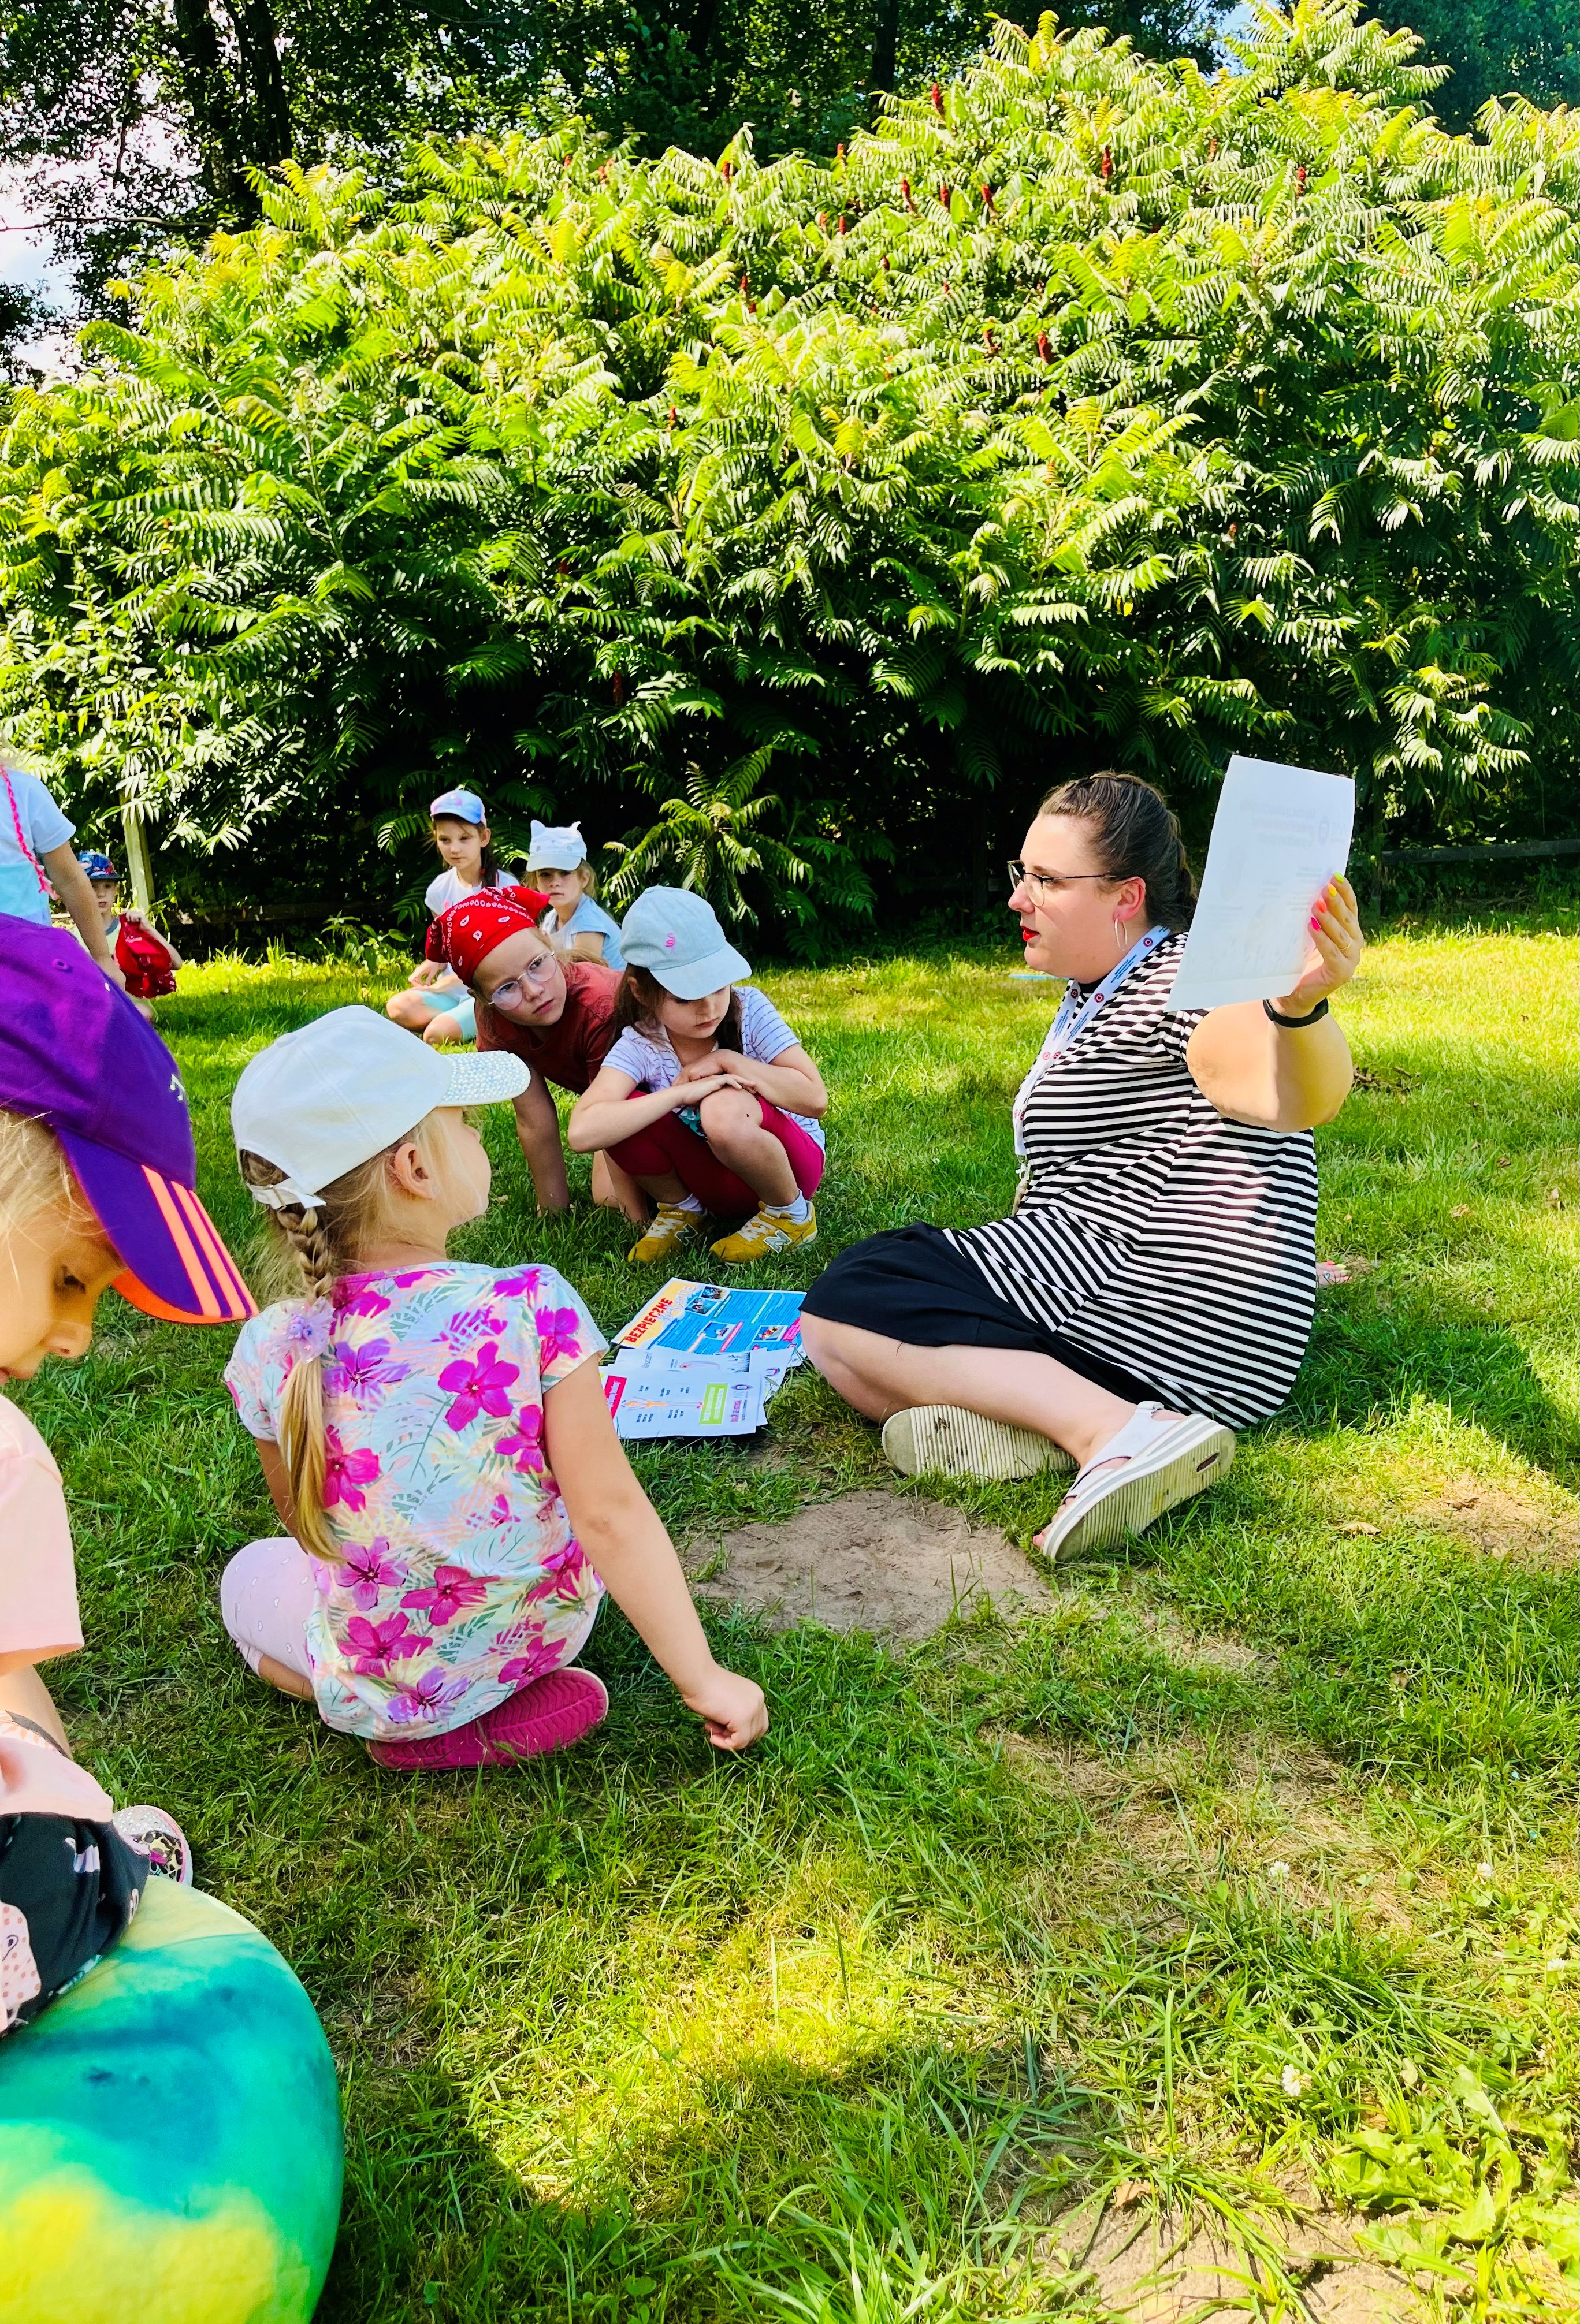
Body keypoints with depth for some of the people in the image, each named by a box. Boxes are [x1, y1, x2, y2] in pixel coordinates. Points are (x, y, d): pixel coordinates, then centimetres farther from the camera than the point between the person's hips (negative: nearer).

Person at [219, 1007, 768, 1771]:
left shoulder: (271, 1354, -19)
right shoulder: (533, 1309, -26)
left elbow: (307, 1526, -1)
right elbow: (610, 1512, -22)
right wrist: (703, 1678, -12)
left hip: (385, 1690, -4)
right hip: (548, 1630, 4)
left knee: (252, 1574, 30)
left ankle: (426, 1725, 9)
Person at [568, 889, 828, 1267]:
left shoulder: (749, 1008, -17)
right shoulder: (640, 1046, -16)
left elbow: (815, 1098, -22)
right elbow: (582, 1134, -34)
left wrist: (727, 1061, -23)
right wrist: (684, 1092, -36)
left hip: (789, 1161, -2)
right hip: (715, 1181, 2)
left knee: (724, 1110, -35)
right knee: (625, 1110, -22)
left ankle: (791, 1214, -6)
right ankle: (681, 1209, 5)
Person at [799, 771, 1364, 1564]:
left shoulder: (1181, 984, -15)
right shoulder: (1096, 994, 17)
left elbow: (1295, 1098, -35)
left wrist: (1301, 1005, -54)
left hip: (1174, 1323, -11)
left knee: (836, 1318, -13)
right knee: (872, 1267, 16)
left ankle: (1124, 1430, -26)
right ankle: (1035, 1405, -12)